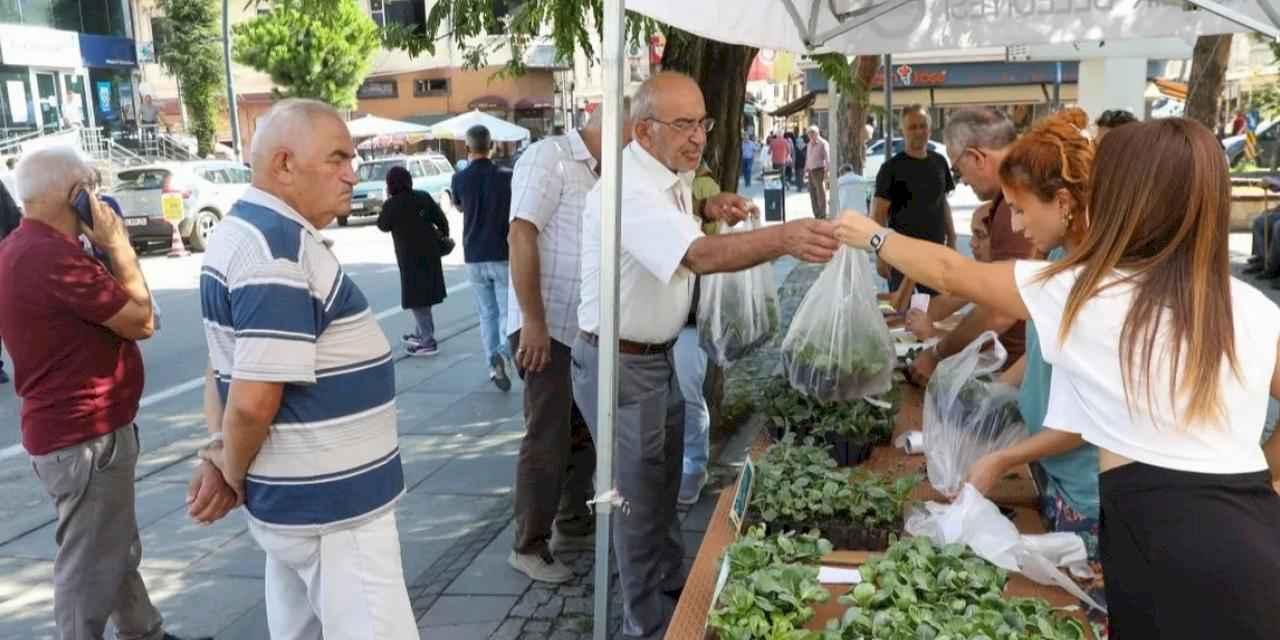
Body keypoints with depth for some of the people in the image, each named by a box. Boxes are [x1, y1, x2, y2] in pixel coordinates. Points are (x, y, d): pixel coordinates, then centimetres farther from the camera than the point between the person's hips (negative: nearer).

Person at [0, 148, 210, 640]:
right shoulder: (53, 257, -24)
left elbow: (101, 312, 13)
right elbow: (142, 320, -18)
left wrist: (103, 249, 3)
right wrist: (117, 244, -11)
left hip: (70, 428, 11)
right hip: (85, 437, -11)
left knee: (116, 553, 22)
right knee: (91, 566, 4)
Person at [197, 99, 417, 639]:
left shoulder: (244, 231, 11)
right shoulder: (279, 248, -22)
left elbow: (224, 369, 16)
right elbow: (253, 401, -26)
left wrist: (218, 448, 5)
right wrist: (233, 474, -9)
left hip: (295, 493, 10)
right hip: (329, 505, -10)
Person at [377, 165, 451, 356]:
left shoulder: (391, 204, -11)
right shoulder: (423, 196, 2)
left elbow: (383, 226, 4)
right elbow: (441, 219, 2)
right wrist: (443, 235, 19)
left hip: (410, 256, -6)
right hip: (430, 252, 6)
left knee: (416, 298, -1)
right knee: (424, 294, 19)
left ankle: (428, 342, -4)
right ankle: (420, 334, 32)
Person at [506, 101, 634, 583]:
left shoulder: (599, 173, 15)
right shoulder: (550, 156, -11)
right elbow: (521, 236, -18)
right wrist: (533, 321, -20)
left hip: (586, 330, 9)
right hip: (547, 329, -9)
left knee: (583, 433, 17)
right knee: (548, 439, -1)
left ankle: (572, 525, 33)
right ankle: (529, 546, 14)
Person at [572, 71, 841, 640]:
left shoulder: (667, 177, 4)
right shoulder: (629, 190, -28)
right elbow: (700, 257, -42)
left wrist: (705, 209, 3)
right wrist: (784, 238, -57)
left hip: (659, 357, 10)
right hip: (619, 364, -10)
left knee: (662, 484, 23)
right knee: (640, 499, 3)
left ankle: (674, 591, 41)